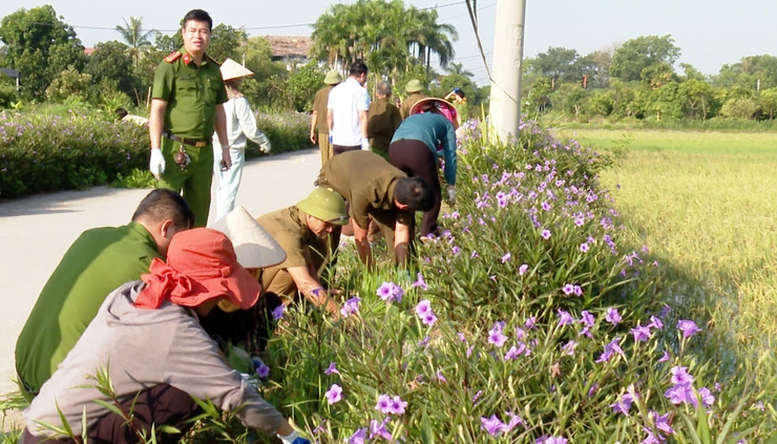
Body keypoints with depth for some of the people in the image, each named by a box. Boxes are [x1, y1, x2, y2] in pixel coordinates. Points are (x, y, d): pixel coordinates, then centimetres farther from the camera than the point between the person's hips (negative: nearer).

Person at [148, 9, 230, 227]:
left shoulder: (213, 69, 13)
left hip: (204, 151, 6)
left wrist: (225, 147, 19)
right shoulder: (170, 66, -5)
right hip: (176, 148, -6)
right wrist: (156, 151, -17)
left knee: (199, 210, 12)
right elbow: (157, 110, -10)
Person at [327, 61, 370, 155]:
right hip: (354, 142, -6)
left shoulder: (334, 90, 11)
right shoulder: (361, 91, -8)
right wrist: (365, 141, -14)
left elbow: (329, 115, 15)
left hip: (337, 141, 6)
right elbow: (362, 117, -14)